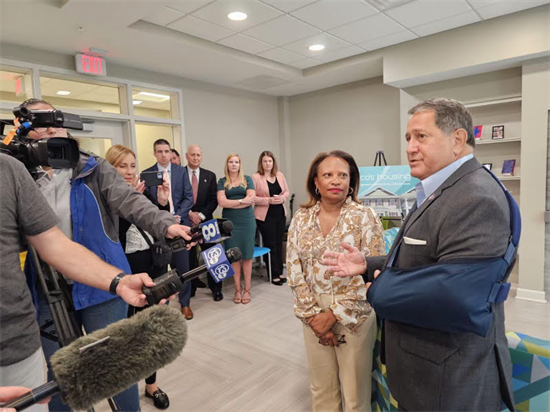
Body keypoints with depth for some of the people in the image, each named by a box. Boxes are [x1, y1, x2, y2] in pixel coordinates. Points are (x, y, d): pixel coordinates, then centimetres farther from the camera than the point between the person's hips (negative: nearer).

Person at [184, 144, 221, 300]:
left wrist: (201, 215, -7)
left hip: (205, 221, 1)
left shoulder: (210, 175, 8)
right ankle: (191, 287, 21)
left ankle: (215, 288, 14)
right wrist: (189, 213, -11)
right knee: (188, 257, 6)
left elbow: (213, 200, 4)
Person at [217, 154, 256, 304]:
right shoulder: (222, 182, 8)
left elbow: (252, 199, -5)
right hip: (229, 222, 0)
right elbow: (221, 202, -6)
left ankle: (247, 289, 12)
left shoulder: (247, 179, 8)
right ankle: (237, 289, 14)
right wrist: (242, 201, -8)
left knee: (247, 255, 2)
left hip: (247, 221, 0)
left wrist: (231, 203, -8)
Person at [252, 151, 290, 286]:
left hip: (280, 214, 5)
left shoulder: (280, 175, 8)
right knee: (270, 244, -1)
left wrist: (282, 198, -8)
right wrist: (268, 200, -19)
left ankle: (279, 272, 22)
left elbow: (287, 191, 14)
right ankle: (274, 275, 11)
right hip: (265, 216, -5)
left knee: (279, 243, 10)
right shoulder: (255, 177, -8)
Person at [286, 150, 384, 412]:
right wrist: (313, 314, -6)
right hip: (314, 316, 3)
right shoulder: (301, 219, 0)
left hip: (354, 316, -3)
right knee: (321, 389, 18)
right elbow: (294, 271, 0)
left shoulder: (365, 218, -9)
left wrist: (334, 315, -13)